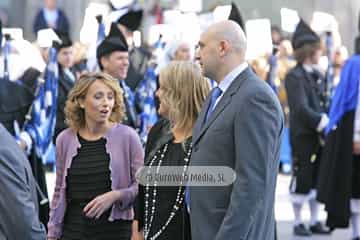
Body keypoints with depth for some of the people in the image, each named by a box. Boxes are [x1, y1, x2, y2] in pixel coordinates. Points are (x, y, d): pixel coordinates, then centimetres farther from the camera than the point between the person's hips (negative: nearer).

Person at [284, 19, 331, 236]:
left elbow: (324, 104, 13)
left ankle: (315, 221, 20)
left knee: (317, 180, 12)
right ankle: (298, 222, 11)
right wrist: (323, 122, -23)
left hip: (319, 136, 7)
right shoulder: (295, 77, -11)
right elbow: (301, 108, -19)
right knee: (302, 180, 1)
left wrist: (328, 122, -4)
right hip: (304, 136, -7)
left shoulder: (318, 76, 12)